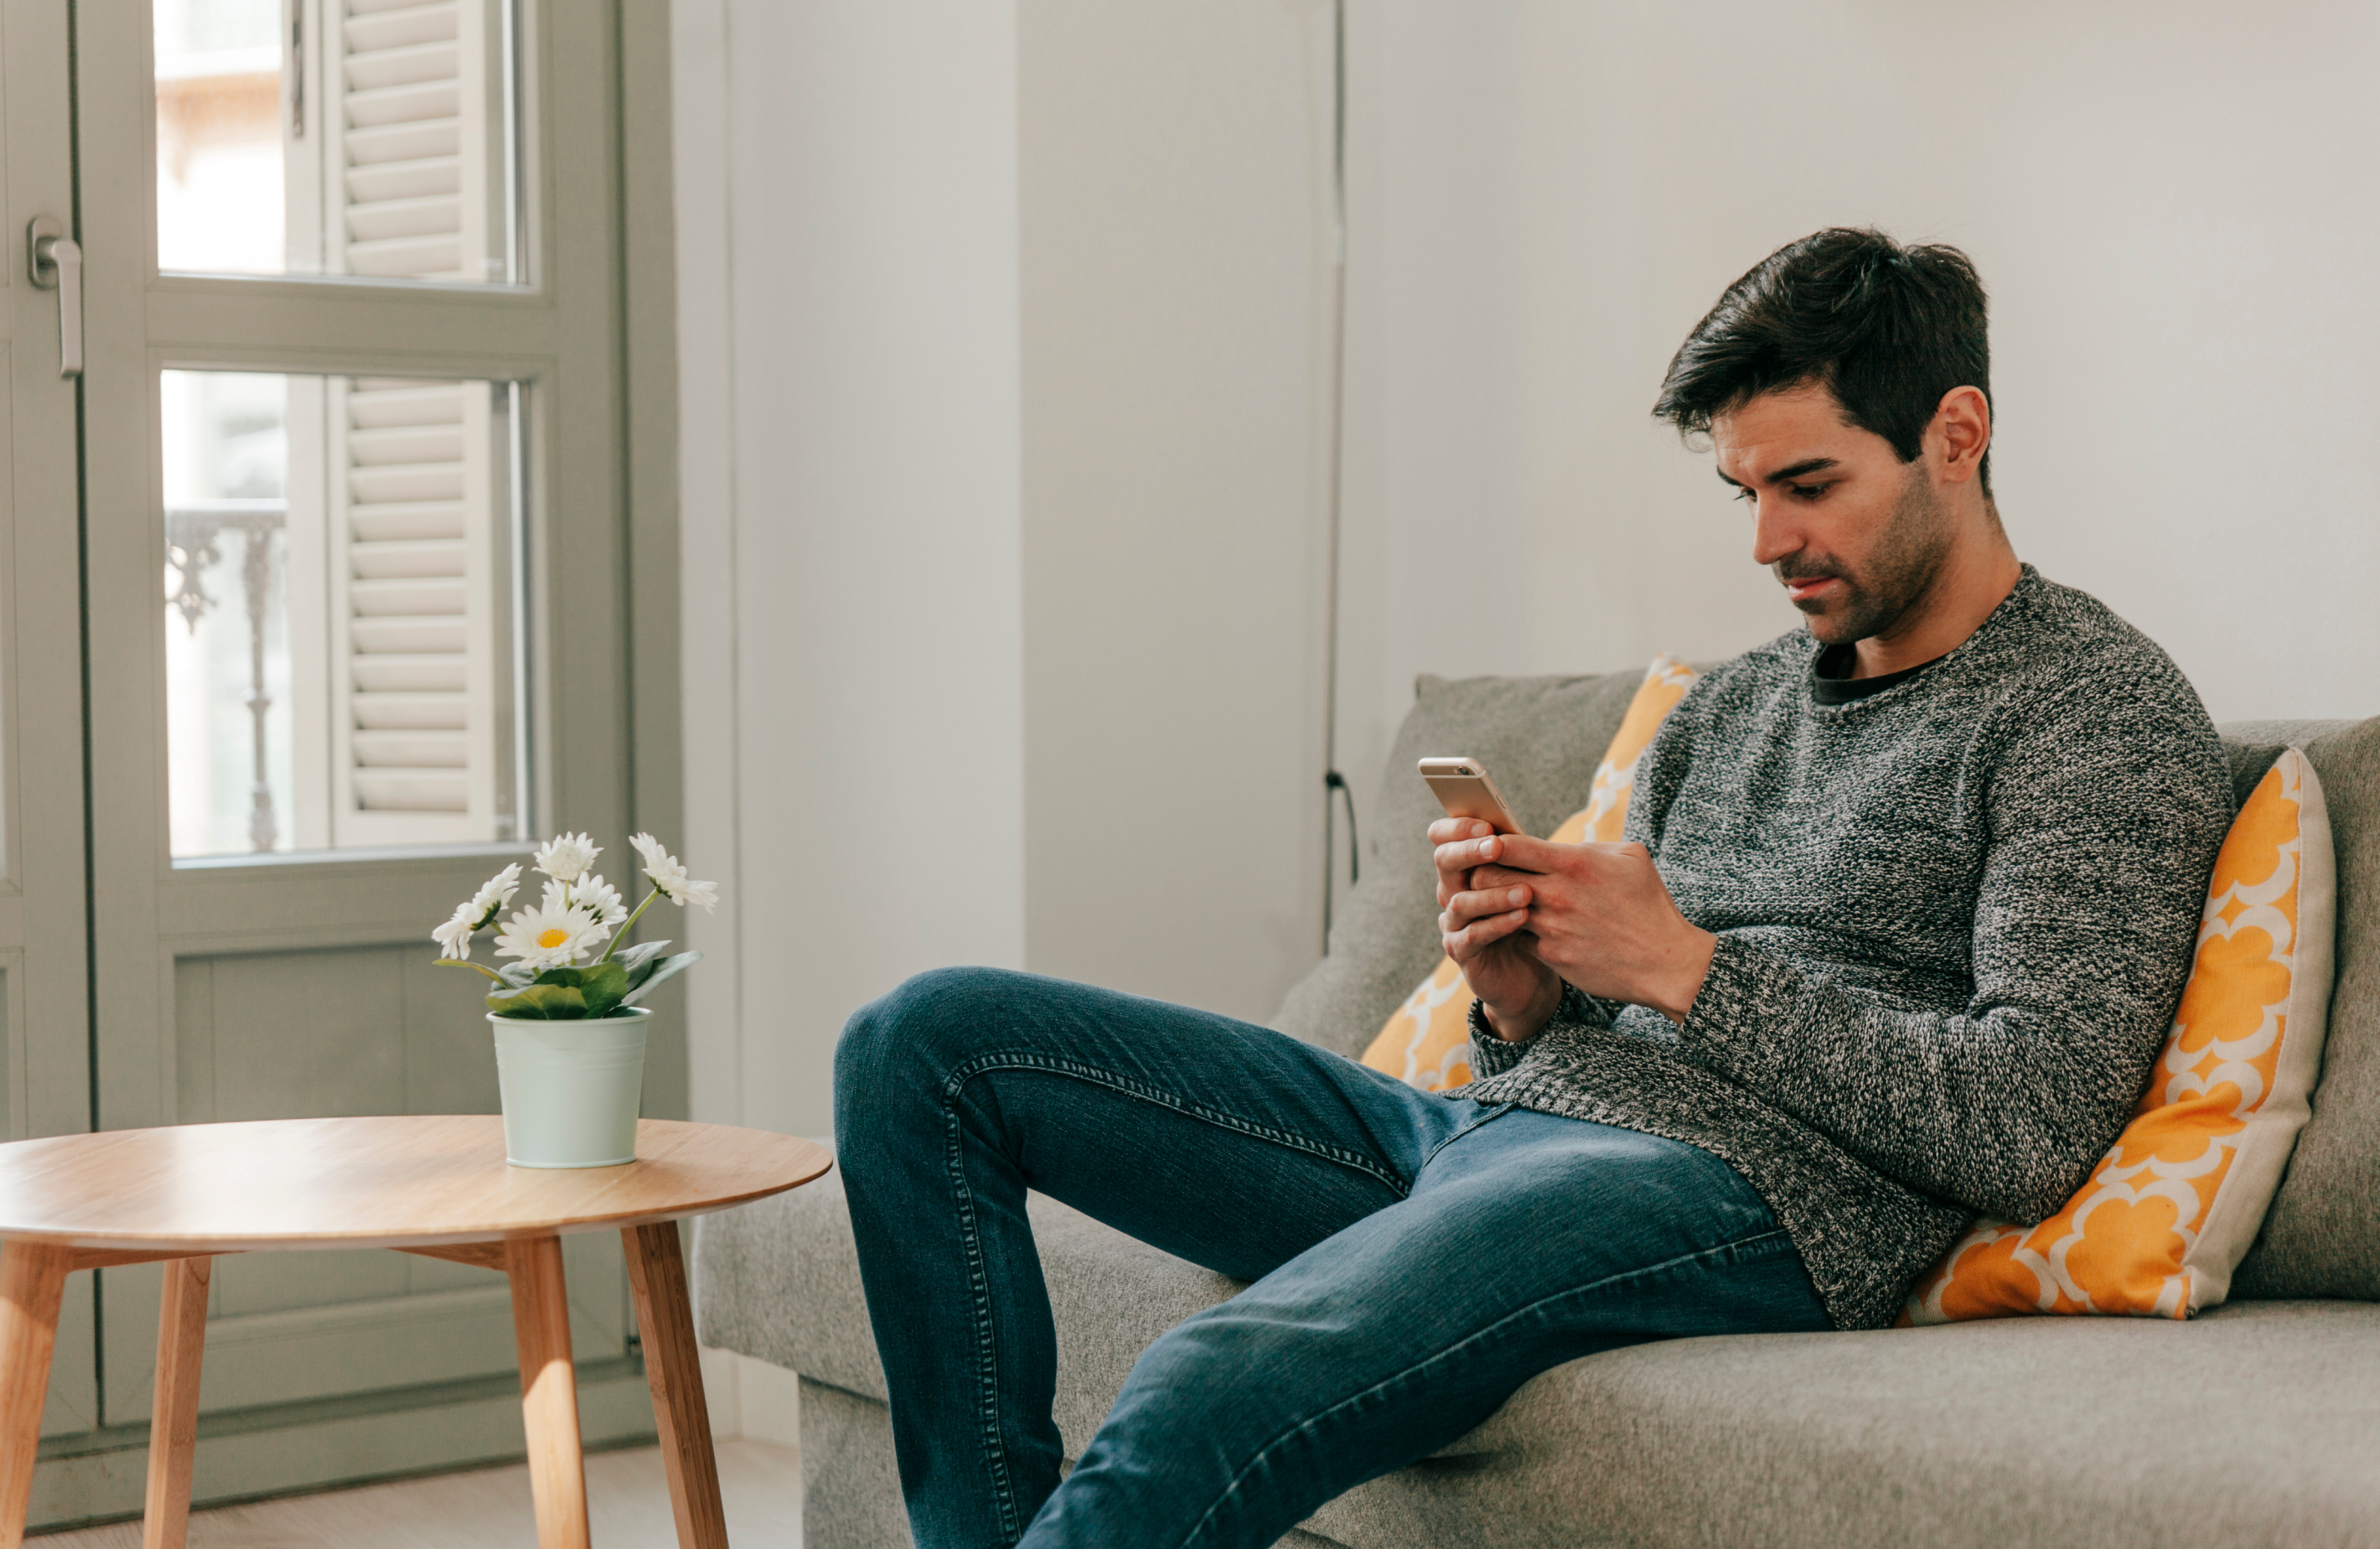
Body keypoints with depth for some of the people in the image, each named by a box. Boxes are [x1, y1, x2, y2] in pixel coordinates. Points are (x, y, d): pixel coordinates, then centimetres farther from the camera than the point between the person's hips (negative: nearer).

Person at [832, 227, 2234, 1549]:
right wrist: (1525, 1001, 0)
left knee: (1219, 1389, -38)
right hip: (1499, 1120, 9)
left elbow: (2030, 1128, -12)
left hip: (1738, 1190, -9)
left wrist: (1687, 969, -9)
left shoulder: (2104, 709, 1)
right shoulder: (1731, 707, 24)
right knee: (929, 1042, 0)